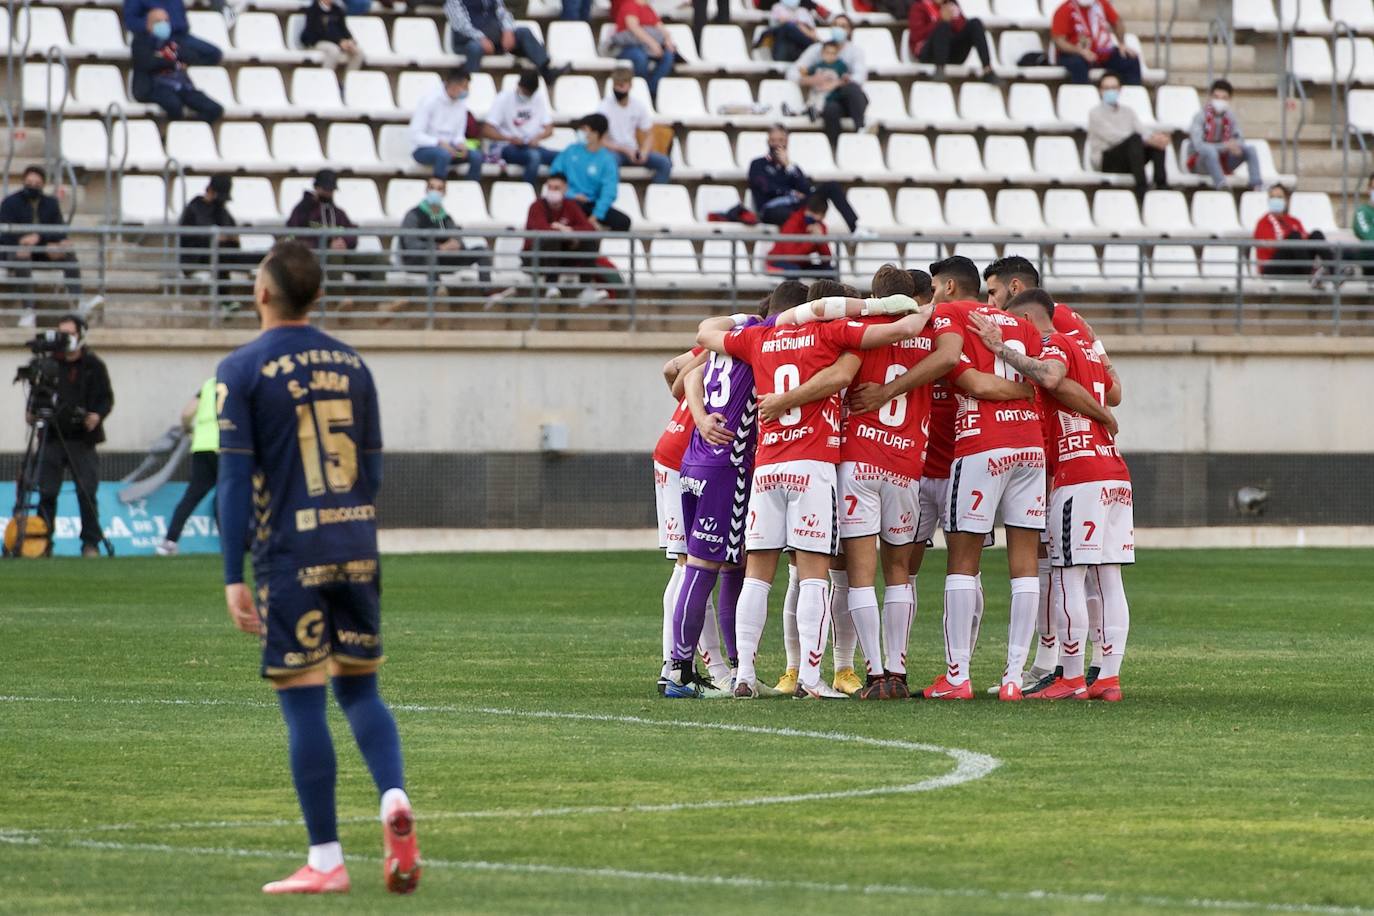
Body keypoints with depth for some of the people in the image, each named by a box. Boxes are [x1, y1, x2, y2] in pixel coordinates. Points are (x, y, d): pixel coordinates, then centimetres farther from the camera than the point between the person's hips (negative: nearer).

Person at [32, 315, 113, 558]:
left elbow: (107, 398, 4)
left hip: (82, 438, -2)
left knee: (87, 493, -4)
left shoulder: (93, 365, 5)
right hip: (53, 437, 2)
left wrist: (98, 415, -15)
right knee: (46, 493, -2)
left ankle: (91, 543, 3)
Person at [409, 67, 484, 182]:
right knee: (444, 154, -39)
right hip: (423, 149, -5)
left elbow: (459, 135, 8)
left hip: (447, 147, 5)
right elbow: (416, 135, -17)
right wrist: (440, 143, -29)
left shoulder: (461, 103, 2)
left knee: (476, 155, -21)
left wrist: (460, 144, -16)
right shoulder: (430, 100, -15)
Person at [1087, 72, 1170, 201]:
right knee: (1135, 139, -32)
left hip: (1128, 162, 6)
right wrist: (1149, 139, -25)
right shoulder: (1096, 114, 0)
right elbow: (1113, 137, -16)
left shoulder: (1128, 112, 20)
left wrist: (1153, 138, -22)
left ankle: (1161, 184, -33)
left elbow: (1143, 133, 6)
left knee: (1158, 141, -17)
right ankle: (1141, 187, -44)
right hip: (1106, 162, -6)